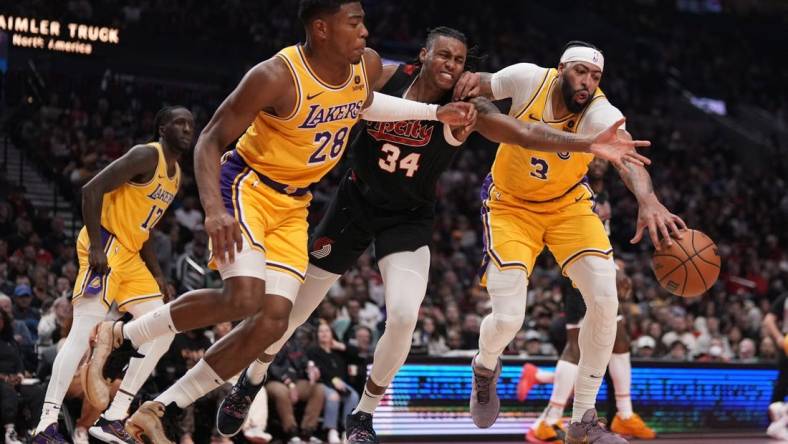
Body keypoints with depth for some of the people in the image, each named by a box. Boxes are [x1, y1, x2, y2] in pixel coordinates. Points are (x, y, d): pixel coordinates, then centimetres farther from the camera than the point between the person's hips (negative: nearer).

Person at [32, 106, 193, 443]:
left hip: (129, 254, 10)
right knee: (85, 330, -18)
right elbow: (91, 190, -19)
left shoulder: (175, 176, 18)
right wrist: (96, 247, -24)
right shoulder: (146, 156, -11)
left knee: (163, 331, 4)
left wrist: (157, 276, 19)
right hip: (105, 246, -10)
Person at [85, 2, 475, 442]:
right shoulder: (276, 77, -25)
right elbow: (211, 141, -19)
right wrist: (215, 210, -34)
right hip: (247, 187, -7)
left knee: (273, 321, -3)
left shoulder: (368, 66, -4)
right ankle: (117, 336, -9)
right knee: (244, 297, -28)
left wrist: (436, 112, 16)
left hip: (293, 206, 7)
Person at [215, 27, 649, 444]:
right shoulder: (384, 77, -15)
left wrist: (589, 144, -44)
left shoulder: (466, 108, -18)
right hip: (355, 204, 1)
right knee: (292, 309, 8)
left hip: (408, 220, -1)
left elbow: (526, 132, -31)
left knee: (403, 317, -21)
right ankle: (249, 382, 37)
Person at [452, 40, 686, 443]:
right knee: (507, 318, -14)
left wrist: (647, 201, -68)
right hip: (511, 206, -1)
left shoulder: (599, 112, -26)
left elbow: (626, 153, -47)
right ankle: (485, 368, 26)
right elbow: (479, 88, -3)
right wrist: (471, 81, -29)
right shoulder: (529, 79, -23)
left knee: (605, 302, -14)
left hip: (568, 204, 1)